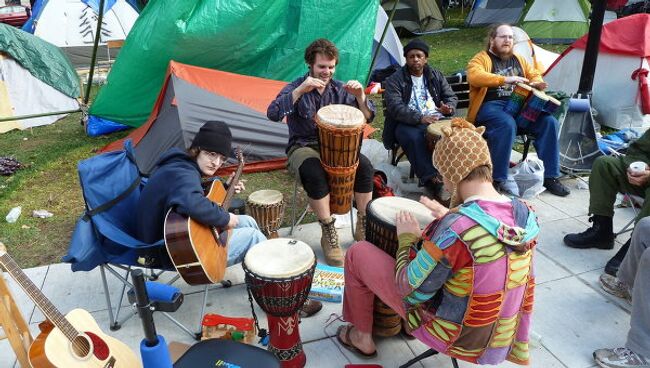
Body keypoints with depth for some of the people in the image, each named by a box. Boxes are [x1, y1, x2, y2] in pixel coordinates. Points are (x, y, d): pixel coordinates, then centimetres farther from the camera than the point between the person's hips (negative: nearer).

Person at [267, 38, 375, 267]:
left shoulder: (339, 89, 5)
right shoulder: (296, 88, -6)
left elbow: (368, 117, 2)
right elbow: (273, 114, -24)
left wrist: (360, 96, -18)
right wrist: (300, 90, -32)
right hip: (303, 147, -3)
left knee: (365, 166, -24)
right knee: (315, 174, -37)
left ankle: (363, 227, -8)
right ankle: (328, 234, -20)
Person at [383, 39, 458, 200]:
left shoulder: (436, 76, 20)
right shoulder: (394, 80, 5)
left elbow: (451, 96, 18)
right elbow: (395, 107, -10)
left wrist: (448, 107, -9)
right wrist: (420, 118, -25)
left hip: (437, 119, 3)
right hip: (408, 123, -3)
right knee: (414, 137, -38)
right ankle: (432, 181, -36)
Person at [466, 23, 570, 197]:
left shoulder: (519, 59, 23)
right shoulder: (482, 58, 2)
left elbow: (535, 75, 29)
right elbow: (474, 77, -19)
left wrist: (536, 84, 2)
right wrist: (505, 79, -29)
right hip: (490, 106, -6)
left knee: (549, 122, -16)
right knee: (507, 124, -38)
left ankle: (550, 177, -8)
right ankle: (497, 179, -28)